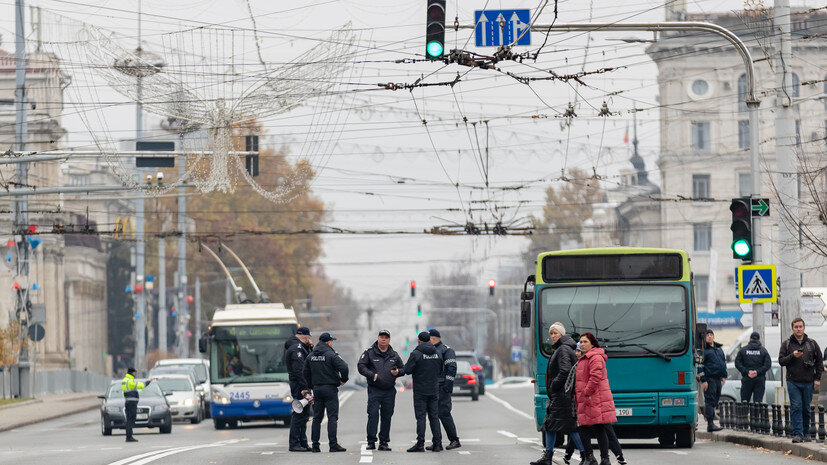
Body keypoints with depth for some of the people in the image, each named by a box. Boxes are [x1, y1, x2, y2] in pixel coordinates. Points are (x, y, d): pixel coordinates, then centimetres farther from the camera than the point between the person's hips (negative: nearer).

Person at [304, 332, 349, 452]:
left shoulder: (311, 356, 10)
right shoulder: (331, 355, -11)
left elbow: (306, 373, 14)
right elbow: (343, 367, -21)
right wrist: (343, 379, -4)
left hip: (317, 388, 6)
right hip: (330, 388, -6)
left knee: (317, 418, 10)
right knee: (332, 417, -5)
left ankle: (315, 445, 8)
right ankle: (333, 445, -9)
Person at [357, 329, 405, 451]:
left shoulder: (394, 355, 11)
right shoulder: (369, 353, 1)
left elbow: (403, 368, 19)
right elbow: (361, 366, -3)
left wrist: (398, 372, -5)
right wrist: (372, 375, -16)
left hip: (390, 391, 3)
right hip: (374, 389, -3)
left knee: (387, 417, 6)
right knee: (373, 415, -10)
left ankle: (384, 442, 13)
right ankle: (371, 442, -7)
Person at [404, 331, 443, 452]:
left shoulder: (416, 354, -12)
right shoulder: (437, 353, 5)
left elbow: (408, 370, -13)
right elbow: (440, 369, 12)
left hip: (420, 391, -5)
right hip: (434, 390, 5)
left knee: (420, 417, -3)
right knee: (434, 417, 10)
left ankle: (420, 444, -7)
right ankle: (437, 443, 9)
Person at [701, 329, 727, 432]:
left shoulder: (718, 348, 18)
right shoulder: (703, 349, -5)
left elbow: (724, 361, 26)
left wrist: (724, 376, 16)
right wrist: (703, 380, -16)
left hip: (718, 379, 8)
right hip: (709, 379, -8)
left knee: (715, 401, 9)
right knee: (710, 400, -11)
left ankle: (711, 421, 14)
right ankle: (710, 424, -15)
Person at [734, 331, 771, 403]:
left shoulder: (743, 350, 7)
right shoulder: (763, 350, 5)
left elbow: (737, 363, -2)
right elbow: (768, 364, -5)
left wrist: (747, 372, -6)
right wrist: (758, 372, -8)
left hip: (746, 379, 0)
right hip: (760, 380, 0)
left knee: (744, 401, 5)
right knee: (758, 401, -1)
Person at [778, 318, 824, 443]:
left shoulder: (812, 344, 9)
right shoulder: (786, 344, 6)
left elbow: (819, 361, 12)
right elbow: (781, 361, 1)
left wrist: (817, 378, 4)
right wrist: (793, 356, -16)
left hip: (808, 383, 1)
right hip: (793, 382, -1)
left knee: (806, 409, 5)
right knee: (796, 407, -10)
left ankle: (805, 433, 16)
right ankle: (797, 434, -12)